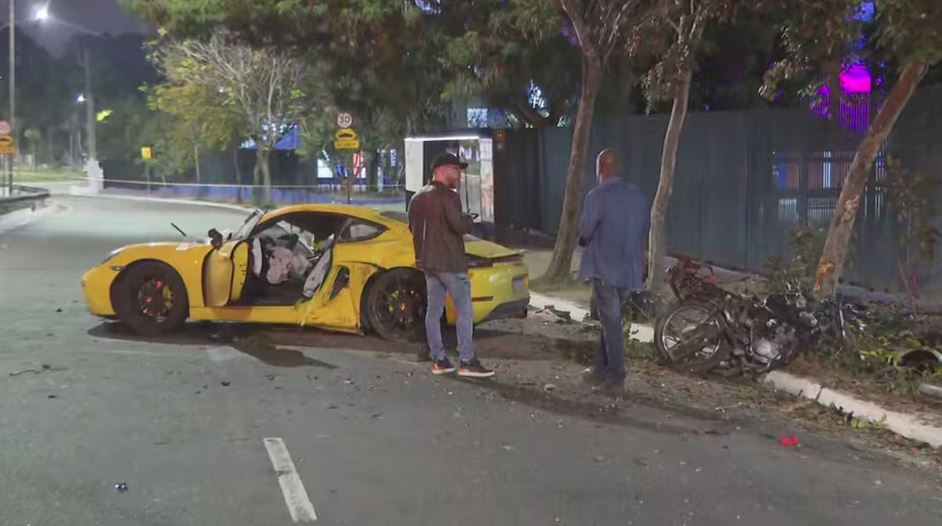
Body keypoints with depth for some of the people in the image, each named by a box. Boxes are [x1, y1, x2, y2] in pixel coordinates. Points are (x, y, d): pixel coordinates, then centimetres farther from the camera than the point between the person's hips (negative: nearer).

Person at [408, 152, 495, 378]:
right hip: (450, 262, -9)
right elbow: (460, 226, -21)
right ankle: (466, 362, -5)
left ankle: (438, 360, 12)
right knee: (464, 310, -4)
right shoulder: (448, 196, -14)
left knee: (433, 311, 9)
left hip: (428, 262, 9)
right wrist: (468, 220, -1)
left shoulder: (418, 198, 13)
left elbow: (414, 228, 19)